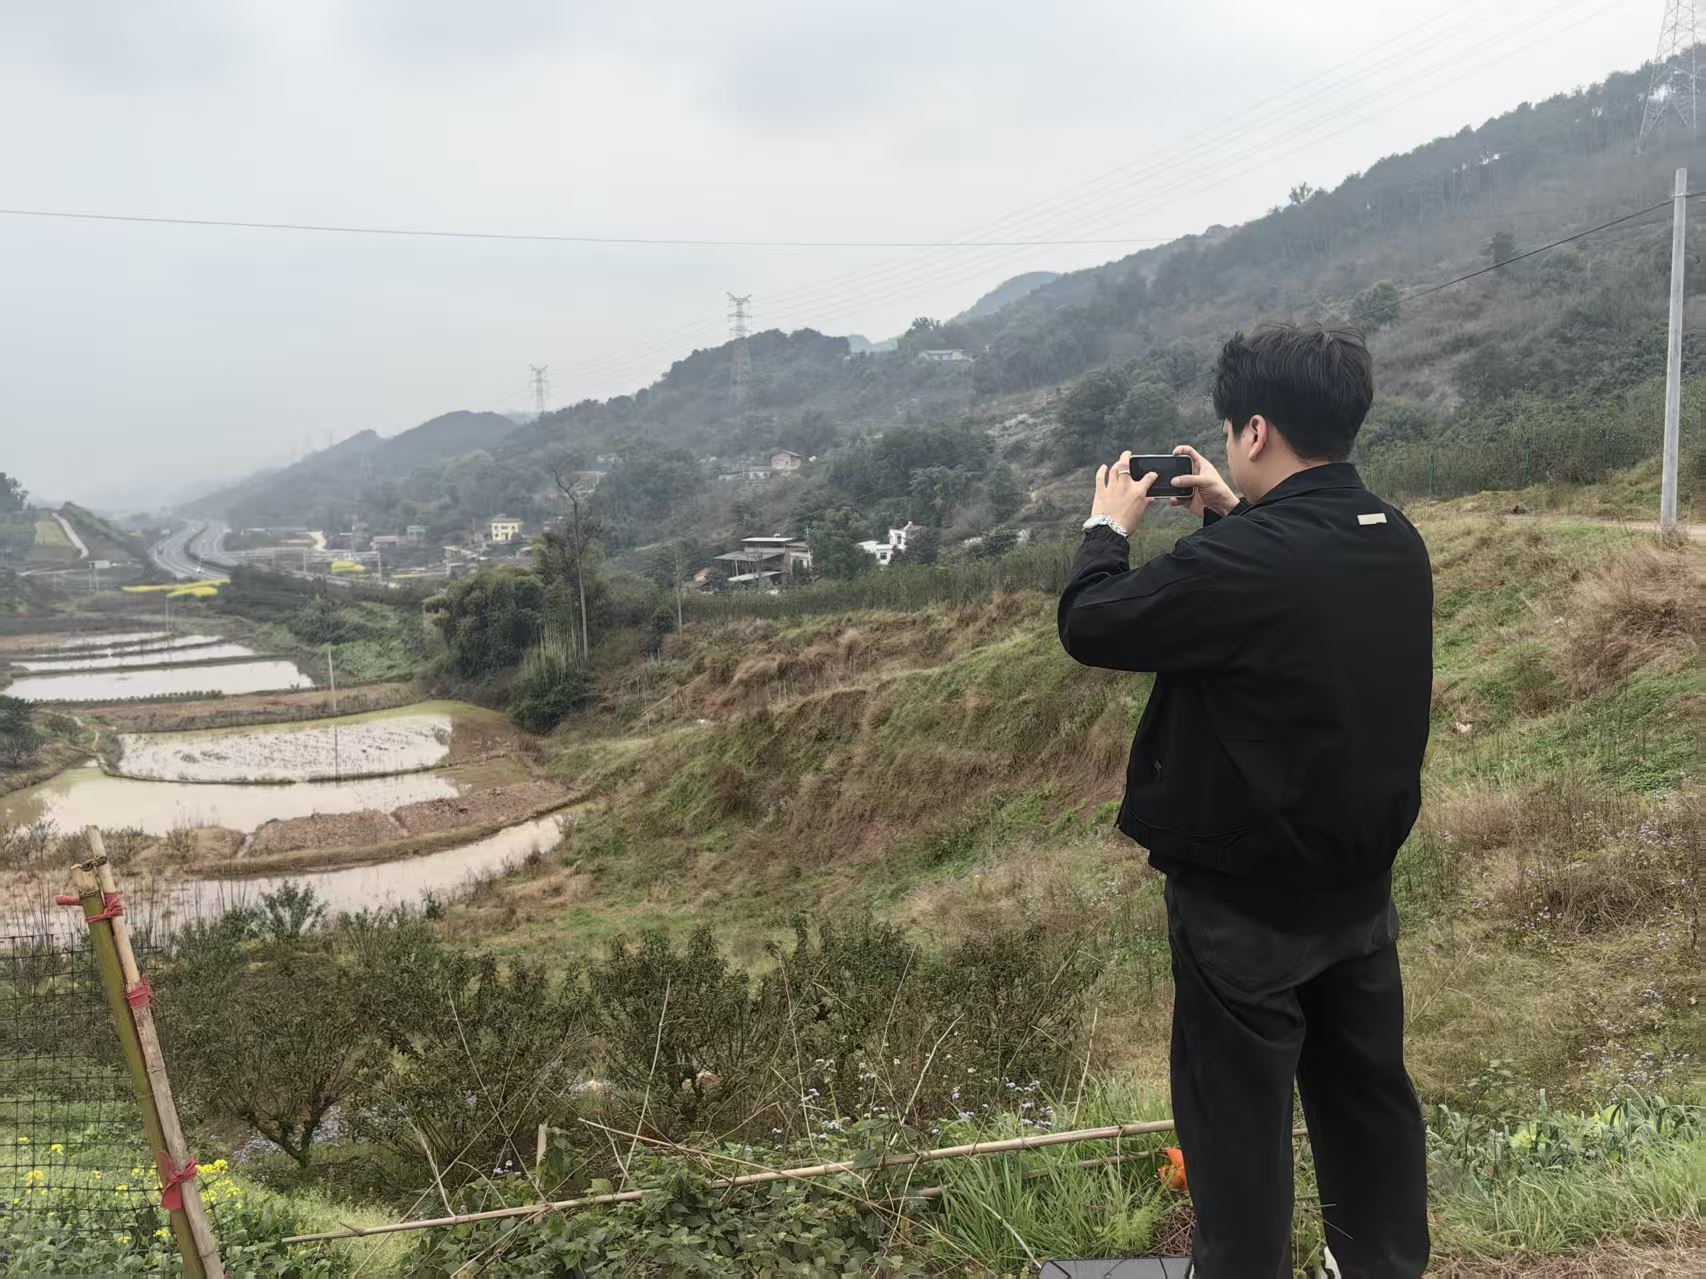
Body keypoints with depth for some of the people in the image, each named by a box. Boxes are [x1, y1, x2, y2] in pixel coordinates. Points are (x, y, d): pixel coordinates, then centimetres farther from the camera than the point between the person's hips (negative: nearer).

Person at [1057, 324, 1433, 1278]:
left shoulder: (1241, 560, -27)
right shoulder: (1397, 543, -1)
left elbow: (1091, 628, -17)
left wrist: (1110, 527, -1)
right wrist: (1233, 520, 13)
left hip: (1246, 900, -7)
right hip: (1361, 882, 8)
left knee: (1238, 1114, 9)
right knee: (1369, 1092, 21)